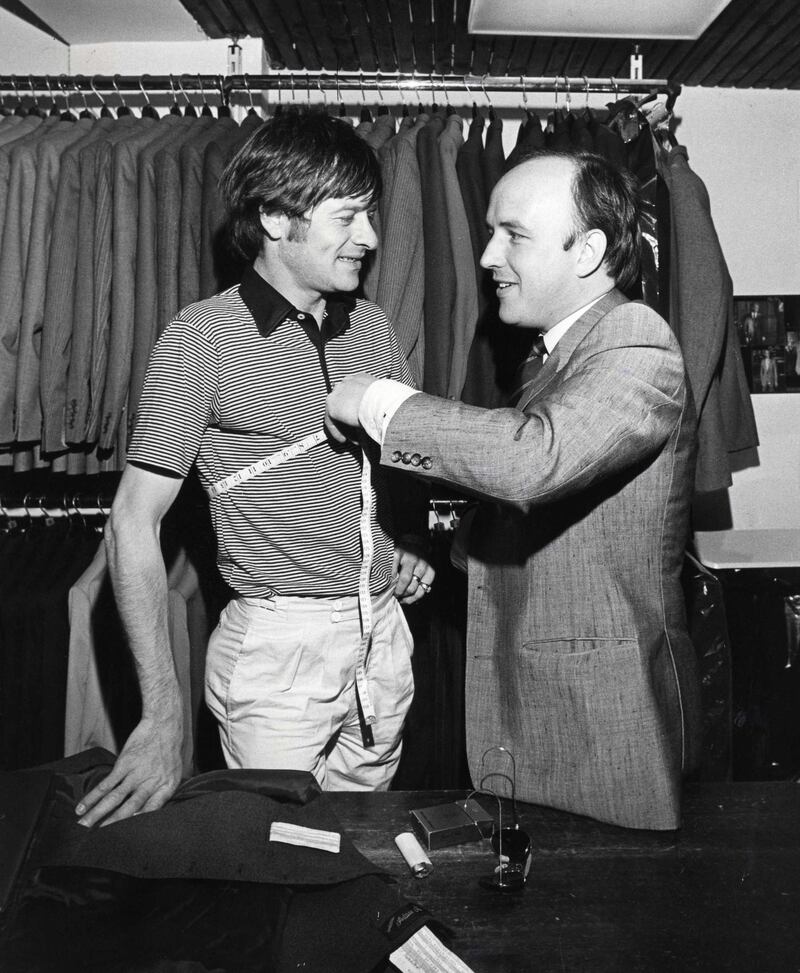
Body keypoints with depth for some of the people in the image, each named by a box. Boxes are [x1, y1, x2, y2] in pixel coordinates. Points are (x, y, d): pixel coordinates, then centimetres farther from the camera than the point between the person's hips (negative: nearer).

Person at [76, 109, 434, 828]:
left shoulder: (371, 327, 6)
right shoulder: (204, 338, -11)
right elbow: (133, 522, -13)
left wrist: (409, 547, 2)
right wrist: (163, 713, -18)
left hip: (384, 633, 5)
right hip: (278, 643, -5)